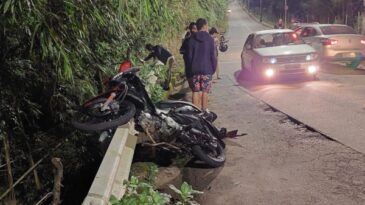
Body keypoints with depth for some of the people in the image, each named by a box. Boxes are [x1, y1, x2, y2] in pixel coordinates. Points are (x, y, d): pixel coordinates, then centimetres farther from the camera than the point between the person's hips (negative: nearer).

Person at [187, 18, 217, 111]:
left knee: (196, 91, 7)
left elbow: (189, 55, 3)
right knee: (204, 91, 3)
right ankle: (204, 110, 8)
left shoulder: (192, 39, 1)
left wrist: (191, 67, 11)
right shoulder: (210, 39, -6)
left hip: (195, 69, 2)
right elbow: (213, 55, -5)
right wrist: (214, 68, 5)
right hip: (207, 69, -2)